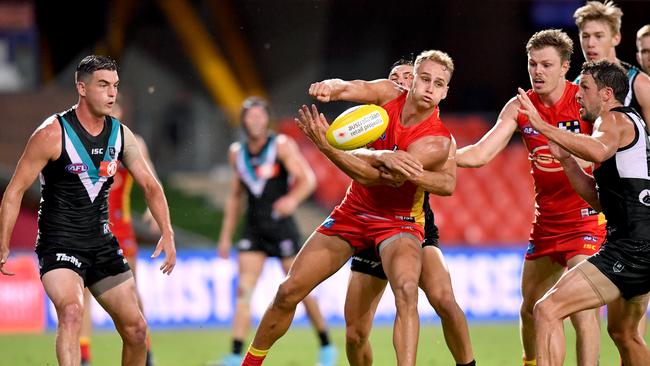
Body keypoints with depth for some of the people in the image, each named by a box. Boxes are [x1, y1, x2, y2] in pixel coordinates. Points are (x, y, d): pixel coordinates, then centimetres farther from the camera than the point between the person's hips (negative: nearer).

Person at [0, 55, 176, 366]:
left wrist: (167, 234, -1)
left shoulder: (120, 135, 4)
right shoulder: (53, 134, -13)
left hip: (102, 244, 6)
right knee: (72, 311, -32)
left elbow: (150, 185, 13)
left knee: (135, 328, 8)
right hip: (59, 244, -6)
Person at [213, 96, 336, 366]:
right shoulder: (237, 152, 10)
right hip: (253, 229, 4)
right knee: (244, 290, -8)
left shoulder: (282, 146, -5)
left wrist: (293, 199, -34)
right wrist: (226, 236, 18)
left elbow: (308, 179, -13)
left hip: (281, 225, -4)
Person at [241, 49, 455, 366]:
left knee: (406, 290, -34)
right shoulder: (389, 94, -10)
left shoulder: (436, 141, -24)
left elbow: (374, 176, -31)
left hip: (398, 221, -4)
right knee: (288, 292, 3)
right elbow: (346, 89, -28)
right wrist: (329, 87, -54)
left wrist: (325, 145, -42)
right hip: (353, 212, 4)